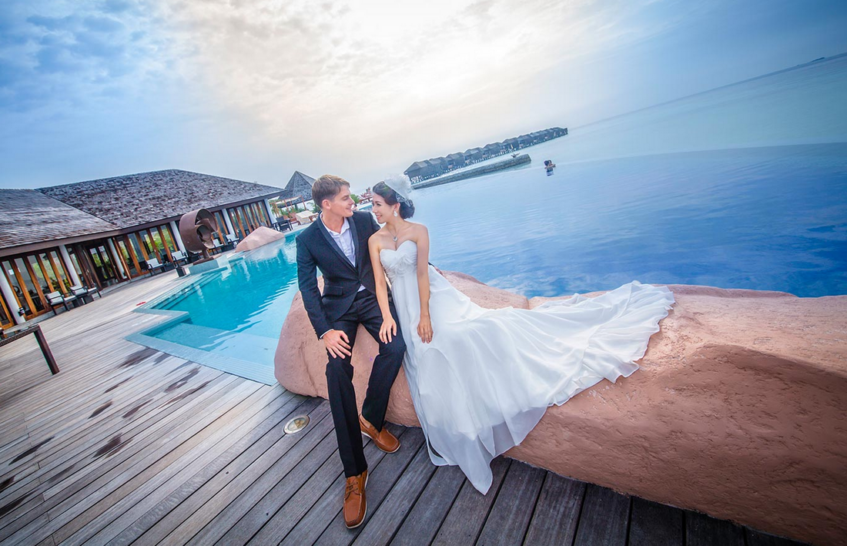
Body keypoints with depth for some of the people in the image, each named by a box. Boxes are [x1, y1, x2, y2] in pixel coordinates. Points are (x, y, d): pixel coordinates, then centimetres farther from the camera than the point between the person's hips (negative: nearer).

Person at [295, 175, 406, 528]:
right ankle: (354, 472, -14)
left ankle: (370, 419, 0)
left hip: (372, 296, 2)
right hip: (339, 306, -2)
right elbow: (308, 288, -10)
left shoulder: (364, 220, -2)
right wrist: (324, 331, -20)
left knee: (395, 345, -26)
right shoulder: (307, 240, -8)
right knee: (337, 368, -22)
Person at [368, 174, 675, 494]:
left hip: (433, 297, -3)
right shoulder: (375, 240, 2)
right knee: (430, 357, -4)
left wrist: (425, 315, -16)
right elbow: (380, 283, -1)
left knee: (475, 325, -17)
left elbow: (422, 273, -11)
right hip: (406, 306, 3)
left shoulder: (418, 231, -7)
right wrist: (387, 317, -14)